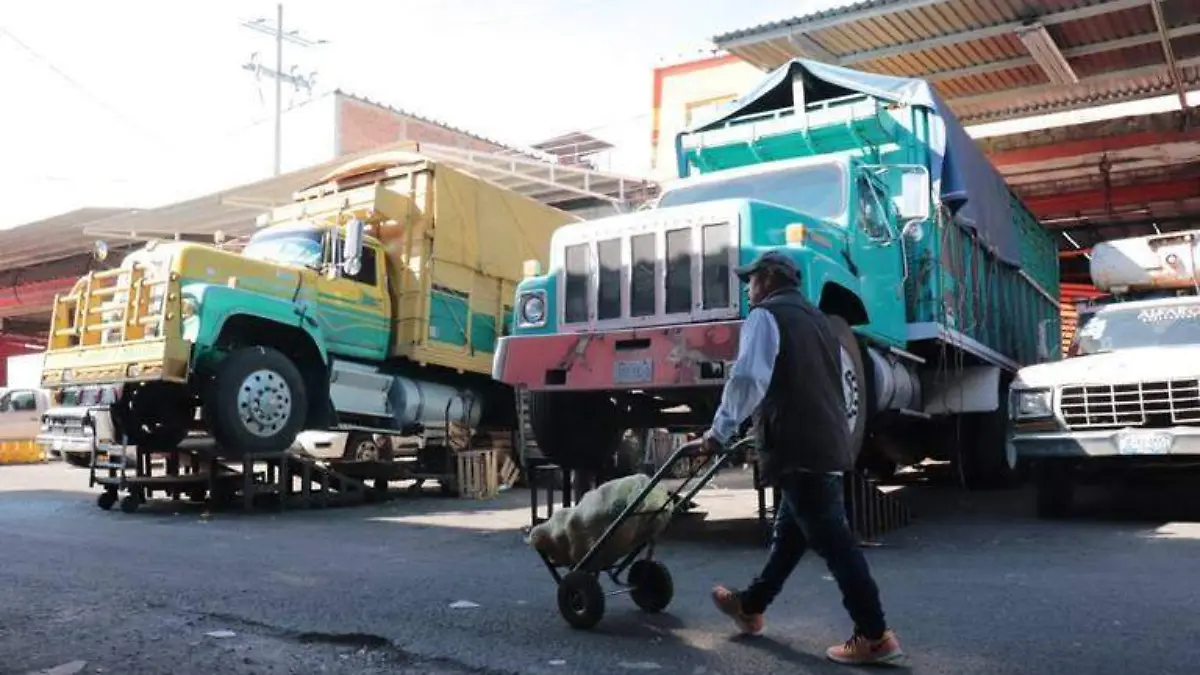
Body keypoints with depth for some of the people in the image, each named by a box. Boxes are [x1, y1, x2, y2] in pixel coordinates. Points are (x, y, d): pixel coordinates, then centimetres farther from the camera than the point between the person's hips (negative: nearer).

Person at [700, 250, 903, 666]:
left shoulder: (766, 315, -5)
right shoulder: (816, 319, 23)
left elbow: (749, 378, -18)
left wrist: (721, 430, -9)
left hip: (798, 446, -10)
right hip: (827, 441, 10)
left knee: (832, 541, -6)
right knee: (789, 531, 18)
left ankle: (874, 636, -3)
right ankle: (750, 607, 32)